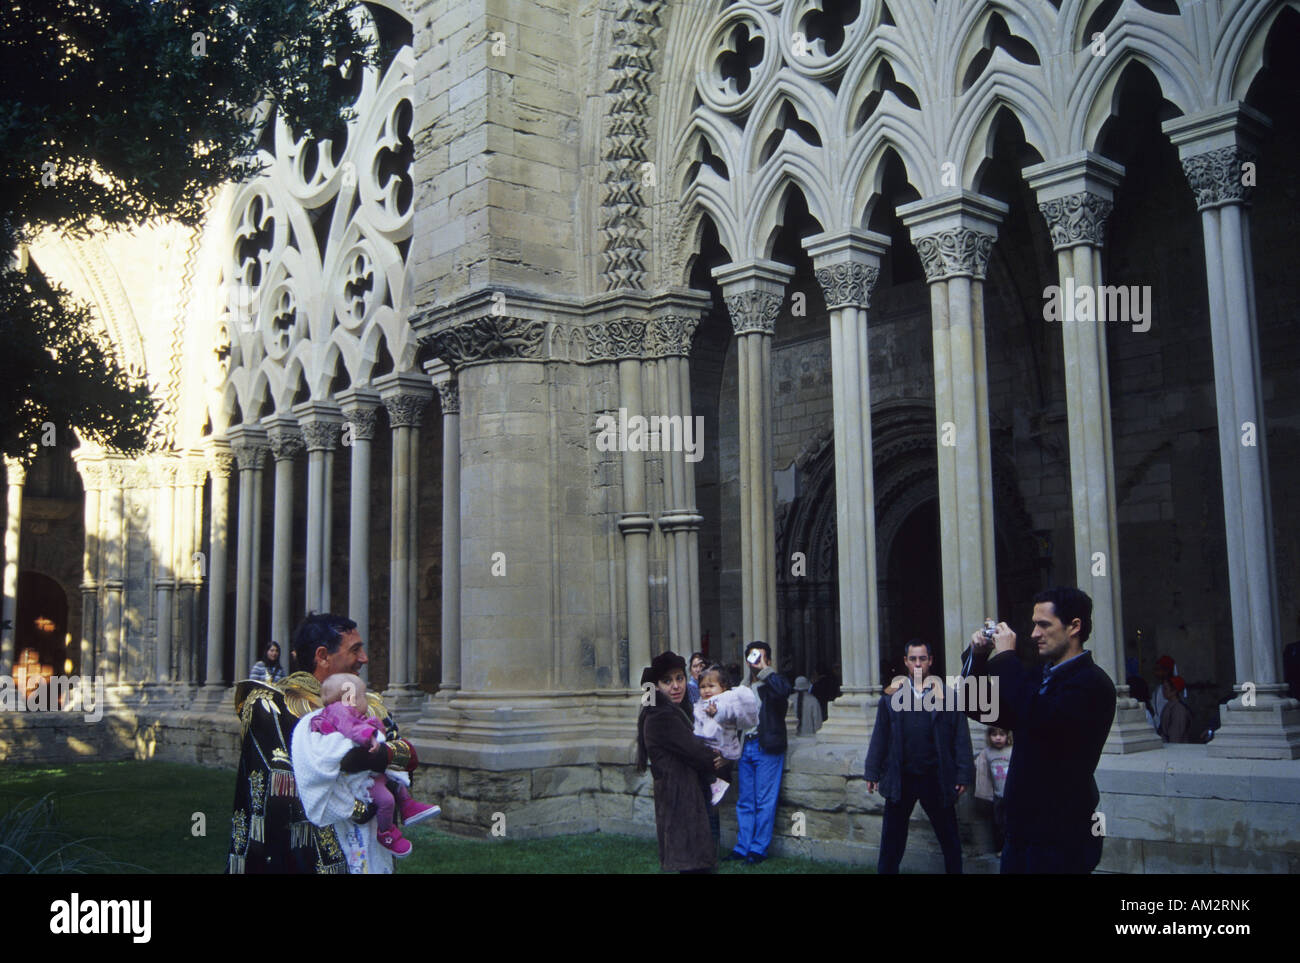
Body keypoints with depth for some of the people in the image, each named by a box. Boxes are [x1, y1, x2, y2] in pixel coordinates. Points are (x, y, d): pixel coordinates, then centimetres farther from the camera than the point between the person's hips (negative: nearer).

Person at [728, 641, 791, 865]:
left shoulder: (775, 680, -2)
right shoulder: (744, 685, 17)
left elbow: (782, 690, -27)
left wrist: (764, 669, -17)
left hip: (766, 747, -6)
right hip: (746, 746, 6)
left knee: (765, 802, -2)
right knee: (744, 802, 9)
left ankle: (759, 848, 5)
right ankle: (742, 847, 16)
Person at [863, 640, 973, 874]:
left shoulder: (948, 696, 1)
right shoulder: (891, 696, 5)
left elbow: (961, 739, -1)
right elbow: (879, 738, 5)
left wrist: (964, 775, -6)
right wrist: (872, 772, 2)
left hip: (936, 780, -1)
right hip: (901, 778, 1)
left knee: (950, 841, 8)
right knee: (892, 840, 10)